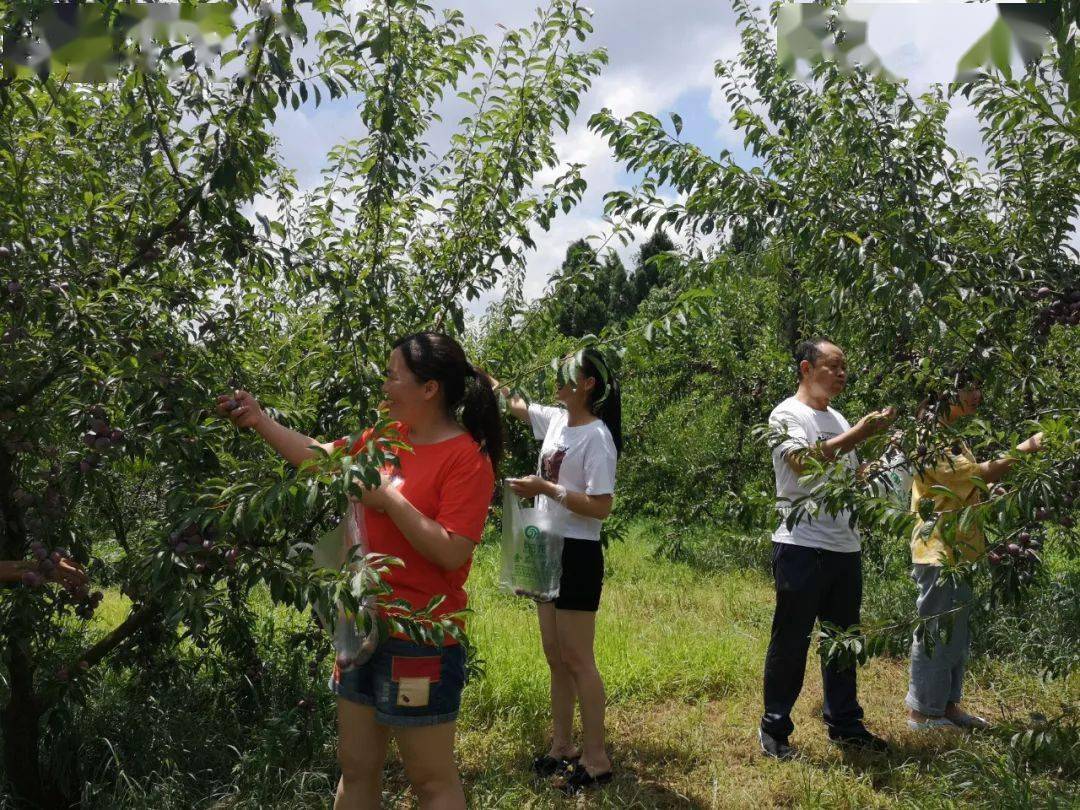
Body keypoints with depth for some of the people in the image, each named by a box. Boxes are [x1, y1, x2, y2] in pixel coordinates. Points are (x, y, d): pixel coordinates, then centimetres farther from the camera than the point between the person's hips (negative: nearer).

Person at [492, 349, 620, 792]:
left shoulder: (596, 436, -16)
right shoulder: (555, 421, 7)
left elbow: (600, 507, -21)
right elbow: (514, 404, 22)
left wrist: (545, 488, -22)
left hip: (577, 555, -8)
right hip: (548, 550, 8)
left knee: (577, 660, -2)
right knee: (555, 658, 15)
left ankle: (596, 758, 10)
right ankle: (562, 746, 27)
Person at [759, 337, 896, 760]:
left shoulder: (838, 419, 16)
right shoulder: (787, 415, -7)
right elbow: (805, 461, -24)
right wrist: (860, 433, -23)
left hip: (845, 546, 8)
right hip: (802, 546, -8)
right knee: (791, 642, 0)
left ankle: (844, 724, 29)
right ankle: (775, 728, 12)